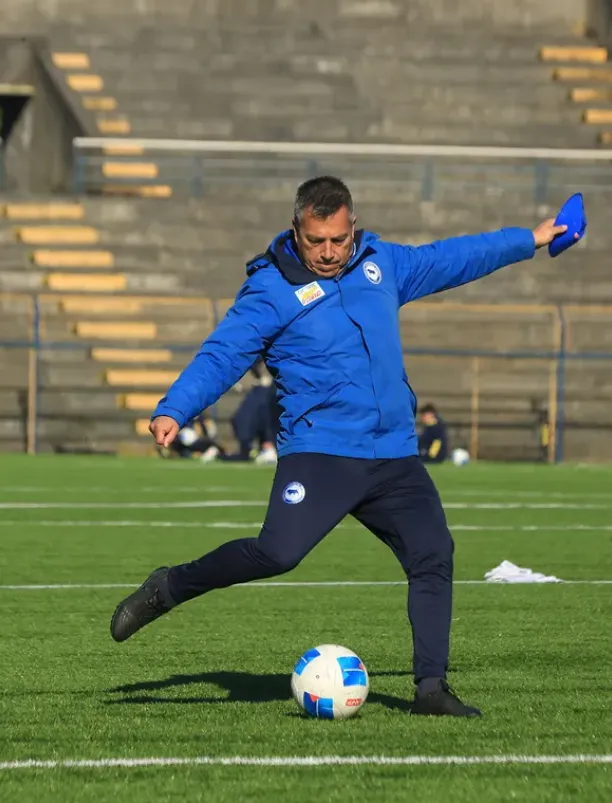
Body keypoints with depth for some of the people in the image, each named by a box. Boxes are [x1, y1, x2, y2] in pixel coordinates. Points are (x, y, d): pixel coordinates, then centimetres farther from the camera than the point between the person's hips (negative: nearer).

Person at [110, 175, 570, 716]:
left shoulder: (381, 262, 12)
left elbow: (449, 259, 26)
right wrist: (174, 411, -25)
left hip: (395, 457, 6)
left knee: (434, 556, -4)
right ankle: (168, 589, -2)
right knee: (277, 552, -23)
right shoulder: (270, 290, -5)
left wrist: (530, 240, 34)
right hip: (319, 453, -6)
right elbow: (221, 357, -10)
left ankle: (431, 687, 3)